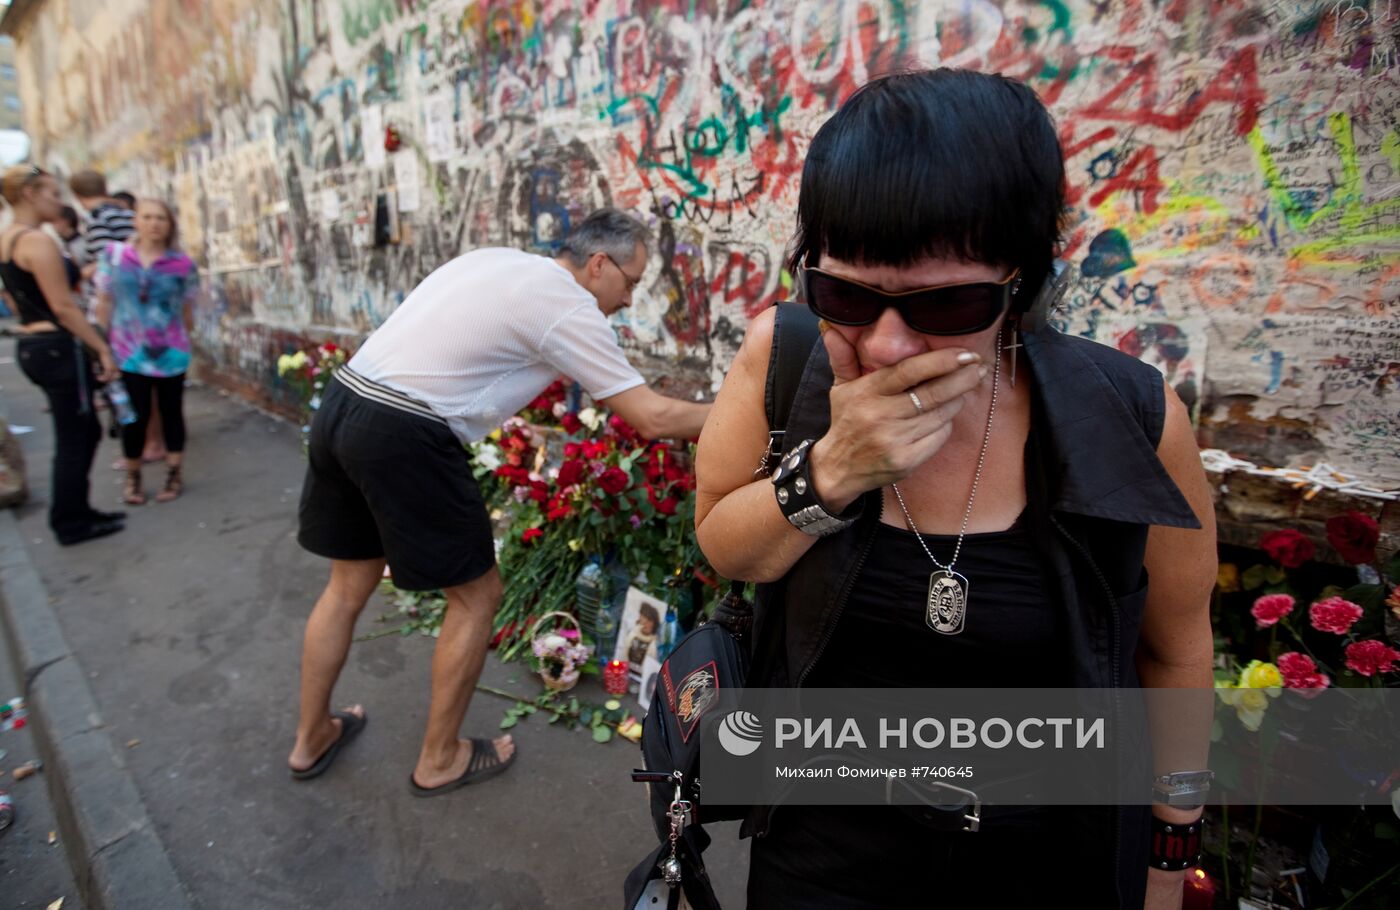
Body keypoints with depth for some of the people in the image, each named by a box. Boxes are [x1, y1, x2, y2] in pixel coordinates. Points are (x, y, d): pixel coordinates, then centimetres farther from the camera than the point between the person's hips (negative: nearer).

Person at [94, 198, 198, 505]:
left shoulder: (182, 264, -3)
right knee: (135, 416, 4)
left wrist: (182, 344, 8)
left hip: (170, 352, 0)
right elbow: (104, 302, 5)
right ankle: (132, 478, 20)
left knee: (171, 413, 9)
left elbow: (186, 309, 4)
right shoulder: (114, 254, 1)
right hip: (128, 351, 0)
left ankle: (174, 475, 19)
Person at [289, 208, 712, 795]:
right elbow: (653, 418, -9)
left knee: (350, 583, 23)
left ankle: (311, 741, 41)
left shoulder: (496, 260, 17)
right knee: (477, 594, 8)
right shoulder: (570, 307, -8)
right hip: (403, 437, -9)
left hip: (341, 402, 9)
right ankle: (438, 762, 25)